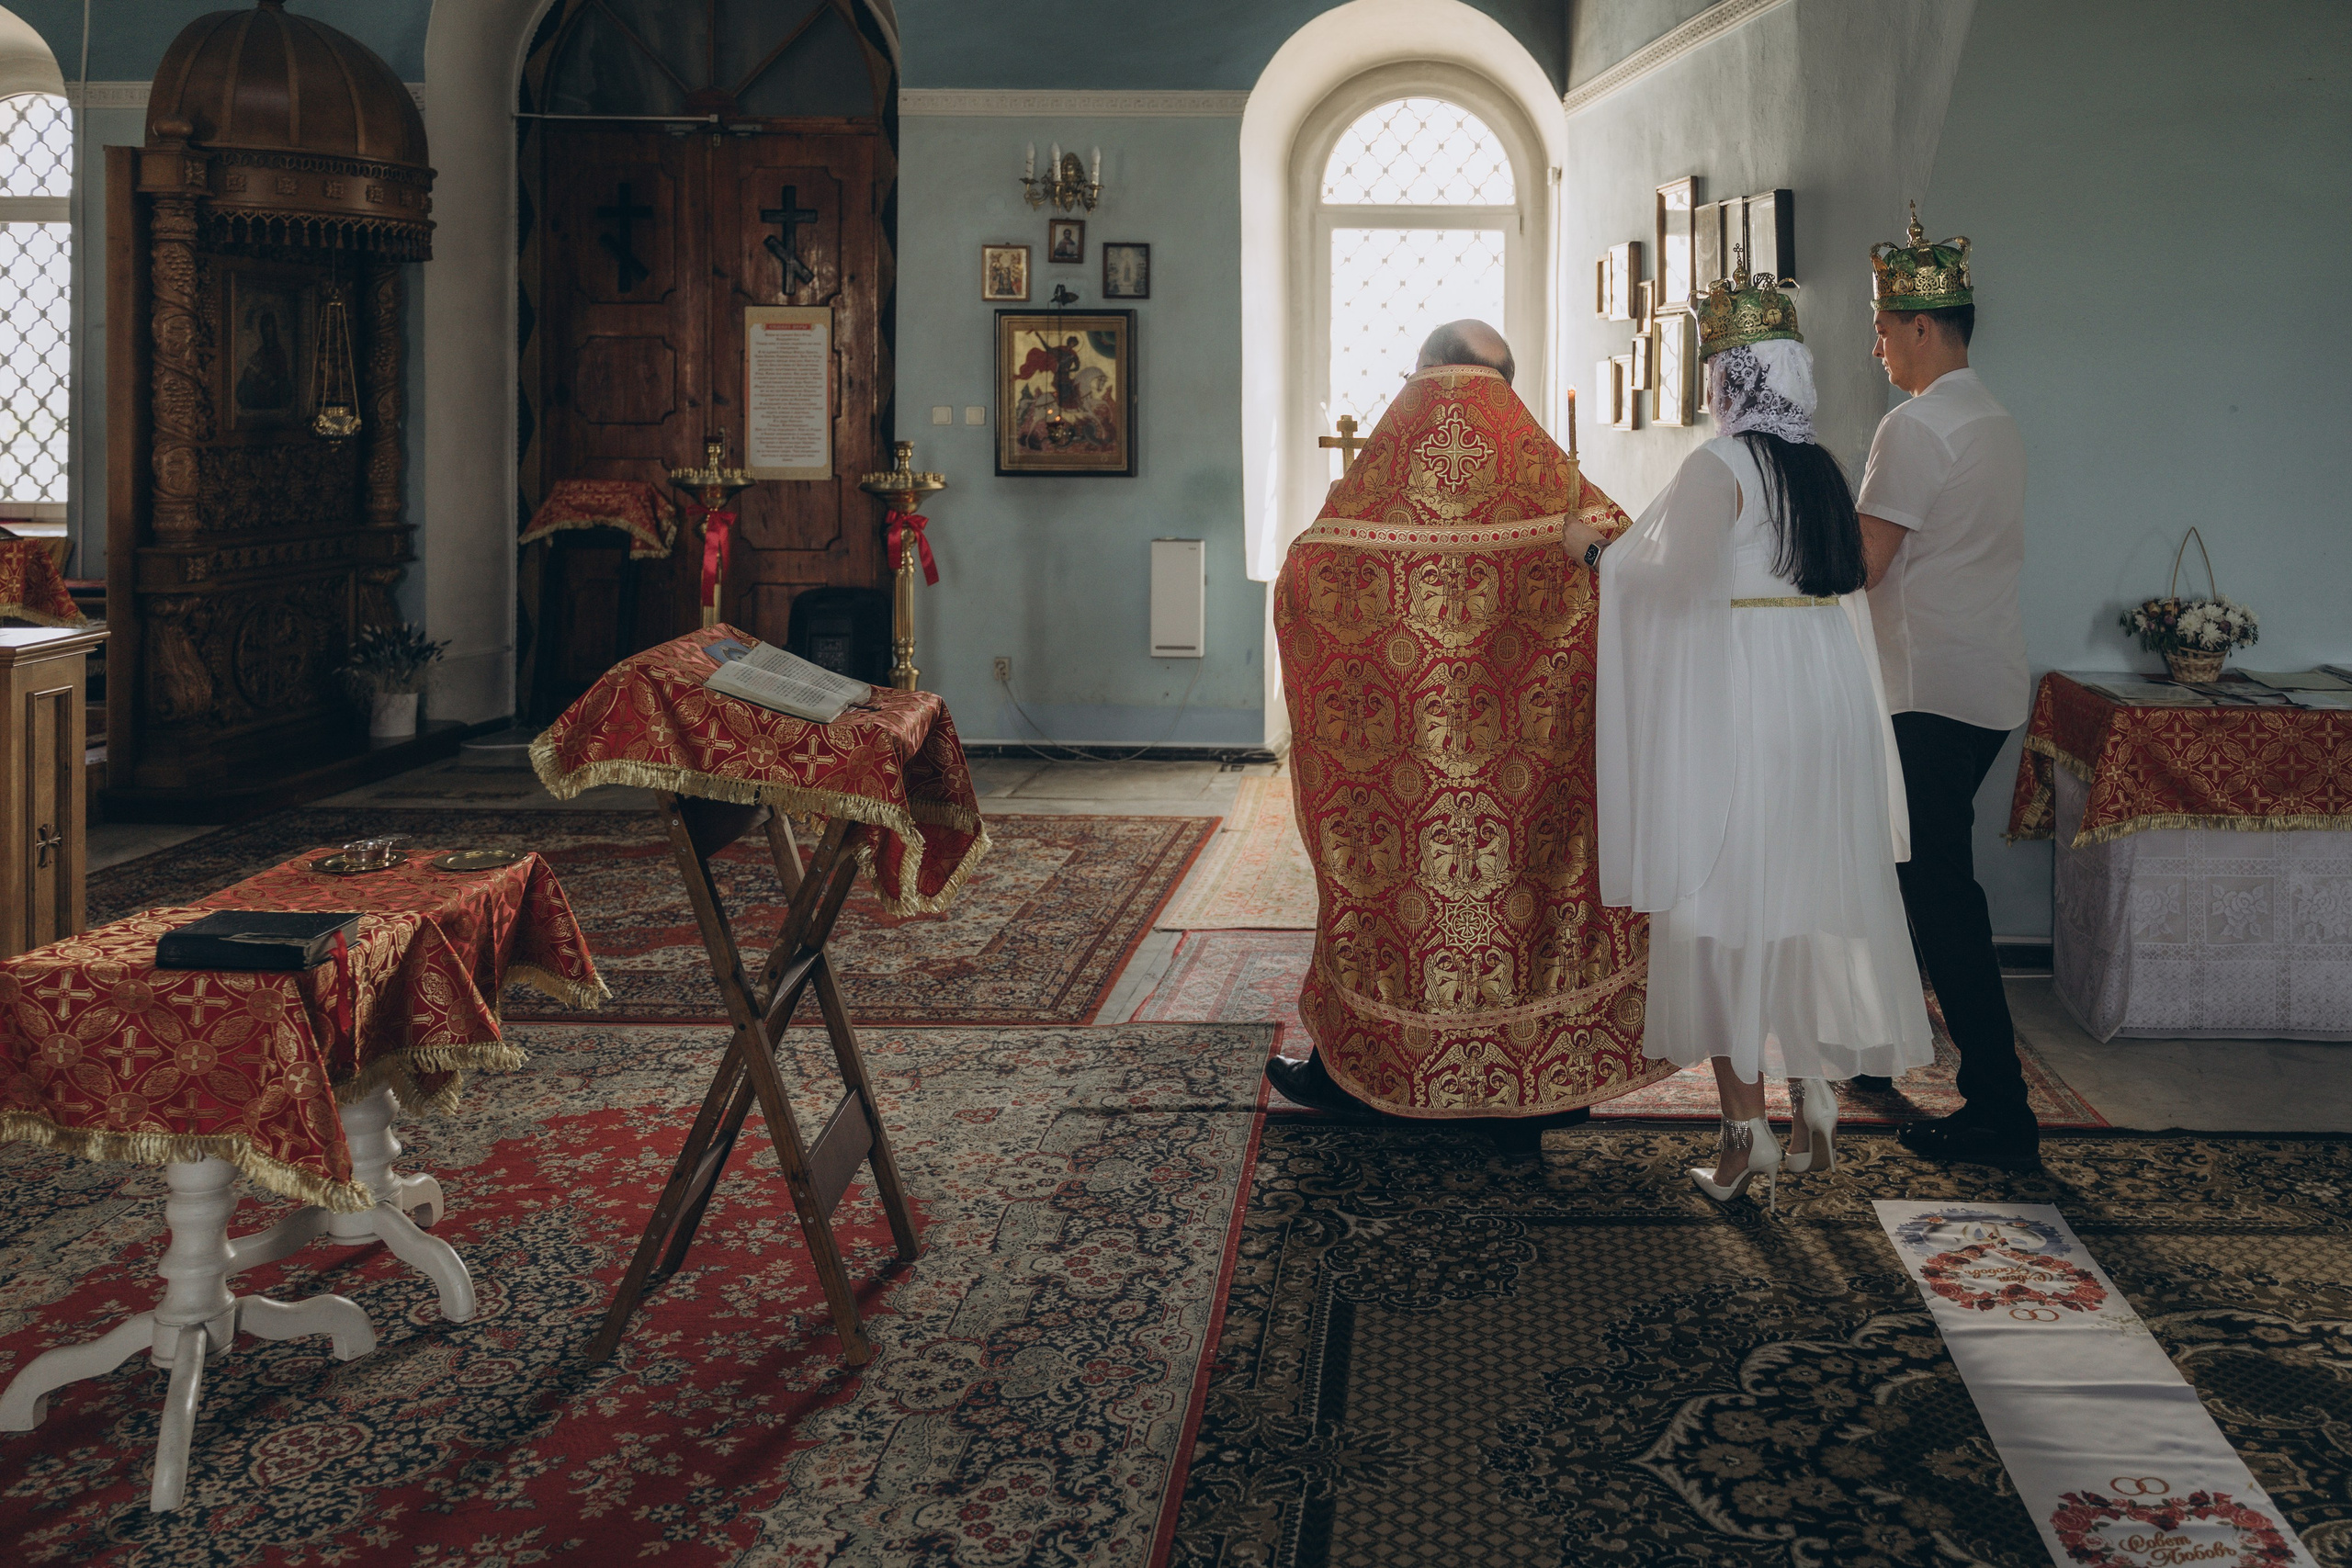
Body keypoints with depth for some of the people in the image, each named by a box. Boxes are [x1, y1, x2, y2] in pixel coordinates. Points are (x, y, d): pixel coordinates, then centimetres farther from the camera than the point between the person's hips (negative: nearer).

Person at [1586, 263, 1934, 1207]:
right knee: (1808, 898, 14)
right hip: (1828, 693, 7)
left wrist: (1598, 553, 0)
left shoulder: (1721, 466, -12)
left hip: (1737, 704, -7)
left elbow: (1674, 578, -17)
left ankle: (1748, 1136, -1)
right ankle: (1816, 1101, 20)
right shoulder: (1821, 467, 10)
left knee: (1728, 904, -1)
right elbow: (1842, 584, 15)